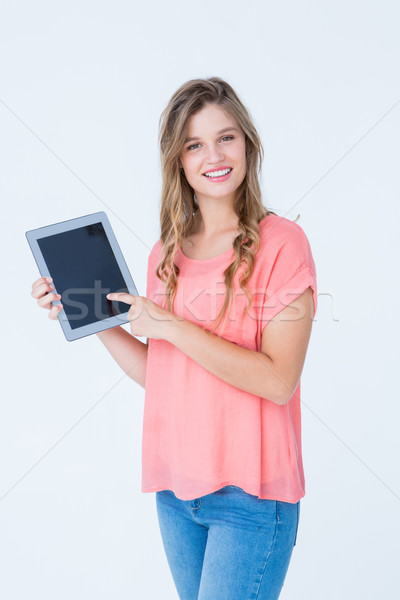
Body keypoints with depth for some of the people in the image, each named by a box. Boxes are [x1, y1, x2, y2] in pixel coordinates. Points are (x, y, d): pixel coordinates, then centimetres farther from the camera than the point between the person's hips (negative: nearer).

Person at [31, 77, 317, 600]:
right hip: (176, 487, 6)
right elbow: (157, 375, 12)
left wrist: (170, 325, -17)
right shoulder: (167, 254, 8)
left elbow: (279, 381, -17)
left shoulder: (280, 243, -9)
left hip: (251, 496, -5)